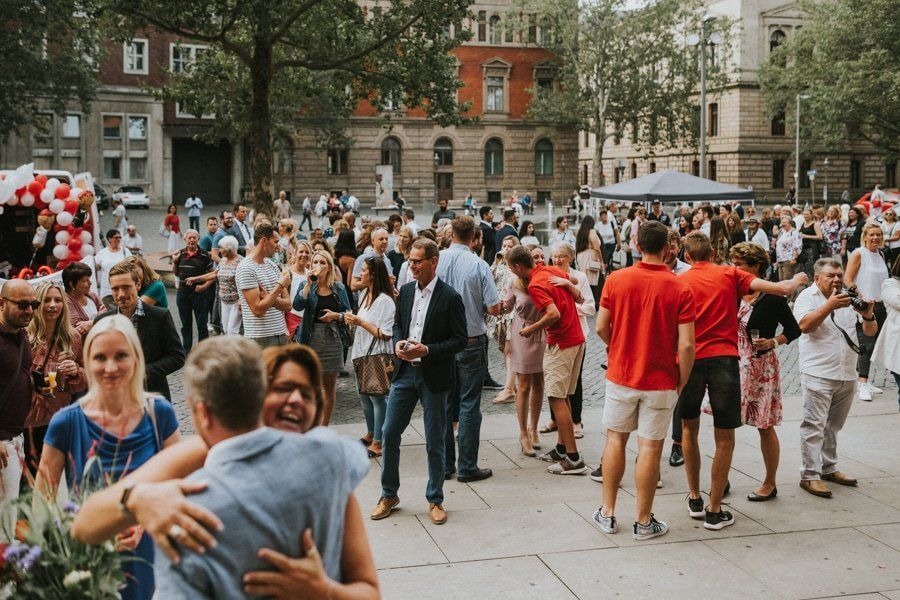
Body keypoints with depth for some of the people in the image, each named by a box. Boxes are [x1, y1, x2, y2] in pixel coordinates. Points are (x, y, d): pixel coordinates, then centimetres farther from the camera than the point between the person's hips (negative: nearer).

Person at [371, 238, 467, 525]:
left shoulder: (450, 297, -11)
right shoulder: (405, 291, 7)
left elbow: (460, 339, -10)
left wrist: (426, 350, -20)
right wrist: (398, 344, -4)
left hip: (434, 376, -5)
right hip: (404, 372, 5)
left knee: (435, 441, 5)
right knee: (389, 434, 6)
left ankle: (435, 500, 20)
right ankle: (389, 495, 21)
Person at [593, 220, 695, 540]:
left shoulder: (616, 279, -6)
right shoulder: (680, 289, -11)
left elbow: (601, 327, -3)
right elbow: (686, 345, -14)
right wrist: (682, 382, 0)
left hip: (621, 374, 2)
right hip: (660, 381, -2)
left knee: (616, 438, 16)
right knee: (650, 447, 5)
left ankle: (608, 513, 21)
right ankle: (643, 521, 14)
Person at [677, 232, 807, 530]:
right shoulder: (730, 275, 5)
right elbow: (781, 289, 0)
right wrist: (797, 279, 21)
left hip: (690, 360, 1)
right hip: (724, 359, -1)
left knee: (689, 429, 22)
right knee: (724, 439, 7)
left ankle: (695, 500, 25)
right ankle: (714, 511, 8)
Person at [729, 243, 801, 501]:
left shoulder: (772, 298, -10)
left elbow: (794, 329, -2)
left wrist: (773, 342, -17)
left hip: (762, 367, -5)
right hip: (734, 364, 5)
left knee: (765, 427, 5)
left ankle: (770, 483, 18)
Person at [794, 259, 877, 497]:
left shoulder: (848, 298, 14)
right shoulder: (808, 297, -2)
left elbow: (871, 332, 12)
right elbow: (804, 325, -20)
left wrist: (868, 315, -9)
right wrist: (830, 305, -28)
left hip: (847, 376, 6)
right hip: (818, 374, -6)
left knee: (833, 426, 15)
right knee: (814, 426, -7)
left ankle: (828, 468, 27)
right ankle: (810, 475, -5)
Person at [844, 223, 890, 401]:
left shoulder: (881, 254, 13)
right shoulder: (858, 254, -8)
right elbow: (847, 280, -14)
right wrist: (863, 299, -20)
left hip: (880, 306, 7)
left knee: (871, 345, 9)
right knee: (866, 345, -12)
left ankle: (863, 381, 17)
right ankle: (862, 384, -11)